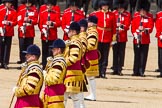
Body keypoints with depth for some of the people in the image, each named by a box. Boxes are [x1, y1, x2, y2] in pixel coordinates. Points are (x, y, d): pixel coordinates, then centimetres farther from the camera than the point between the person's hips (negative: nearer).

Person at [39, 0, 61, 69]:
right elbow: (40, 23, 2)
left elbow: (59, 23, -2)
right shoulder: (42, 13, 7)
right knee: (44, 51, 3)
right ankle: (44, 66, 8)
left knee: (51, 51, -3)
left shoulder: (56, 14, 6)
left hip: (53, 35, -1)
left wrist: (52, 23, -19)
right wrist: (42, 30, -13)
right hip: (44, 35, 1)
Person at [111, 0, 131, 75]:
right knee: (115, 53, 3)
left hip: (123, 37, 0)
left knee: (121, 54, 1)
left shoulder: (127, 15, 3)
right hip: (115, 37, 0)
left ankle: (119, 70, 5)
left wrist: (122, 26, -23)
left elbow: (127, 26, -4)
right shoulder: (114, 13, 4)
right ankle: (115, 69, 7)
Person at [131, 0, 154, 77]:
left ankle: (141, 72, 3)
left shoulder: (149, 18, 3)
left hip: (145, 40, -1)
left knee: (143, 56, -1)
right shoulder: (136, 16, 6)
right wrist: (135, 34, -14)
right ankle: (136, 71, 9)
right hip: (137, 40, 1)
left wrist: (144, 29, -25)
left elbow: (150, 28, -6)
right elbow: (133, 27, 3)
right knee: (137, 56, 5)